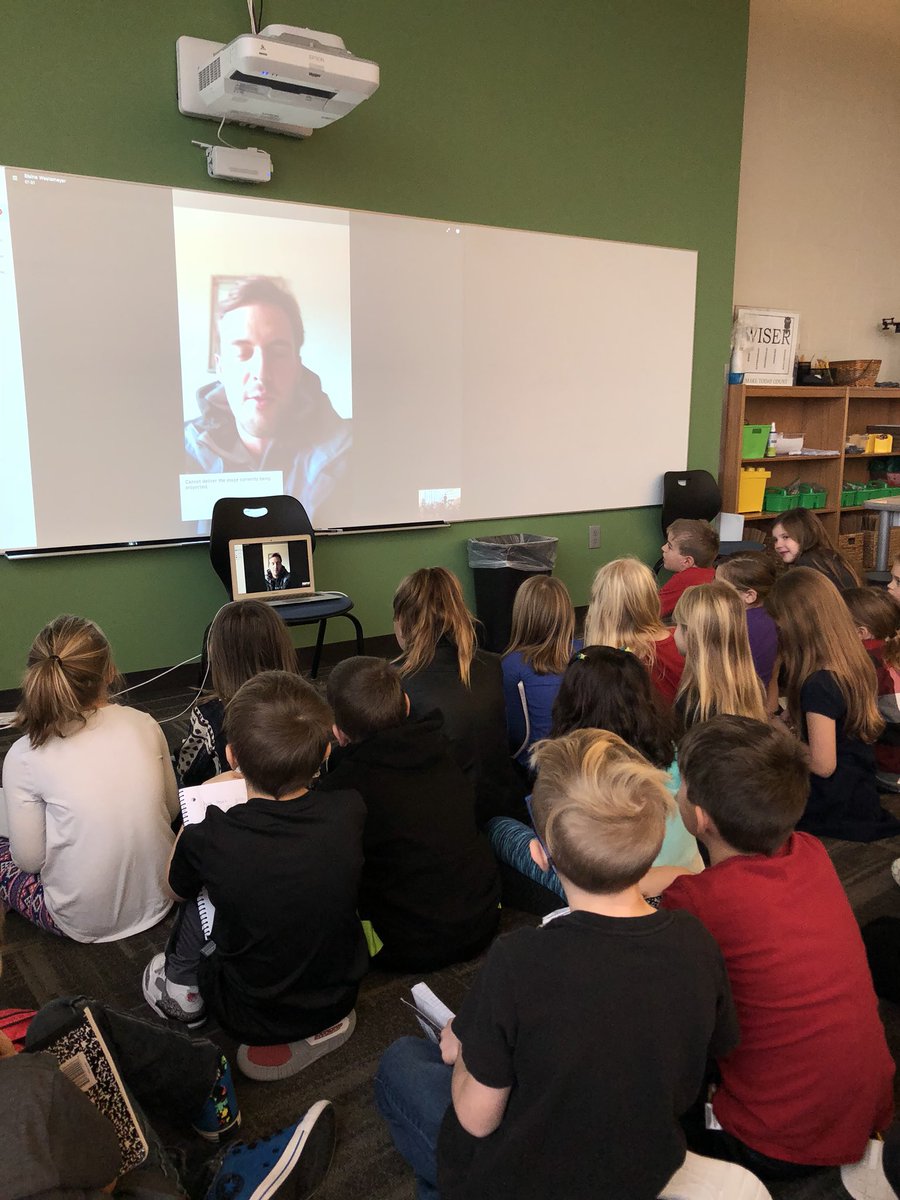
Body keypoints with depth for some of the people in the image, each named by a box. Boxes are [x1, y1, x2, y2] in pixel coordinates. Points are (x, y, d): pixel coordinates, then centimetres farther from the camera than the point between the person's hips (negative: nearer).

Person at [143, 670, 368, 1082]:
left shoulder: (208, 839, -30)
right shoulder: (348, 812, -24)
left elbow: (176, 888, -2)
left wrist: (200, 810, 9)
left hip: (251, 1019, -2)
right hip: (337, 1002, 2)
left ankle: (180, 989, 31)